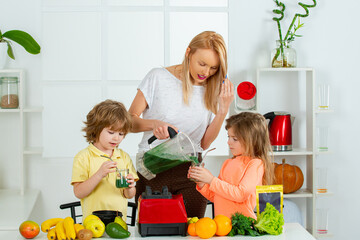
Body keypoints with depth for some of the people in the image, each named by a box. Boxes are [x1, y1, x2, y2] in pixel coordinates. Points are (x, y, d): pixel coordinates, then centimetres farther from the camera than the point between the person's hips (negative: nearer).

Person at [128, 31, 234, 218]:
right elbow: (129, 120, -1)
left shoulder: (212, 90, 9)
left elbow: (204, 143, 7)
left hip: (190, 175, 2)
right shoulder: (158, 78, -1)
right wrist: (154, 124, -20)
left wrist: (223, 110, -3)